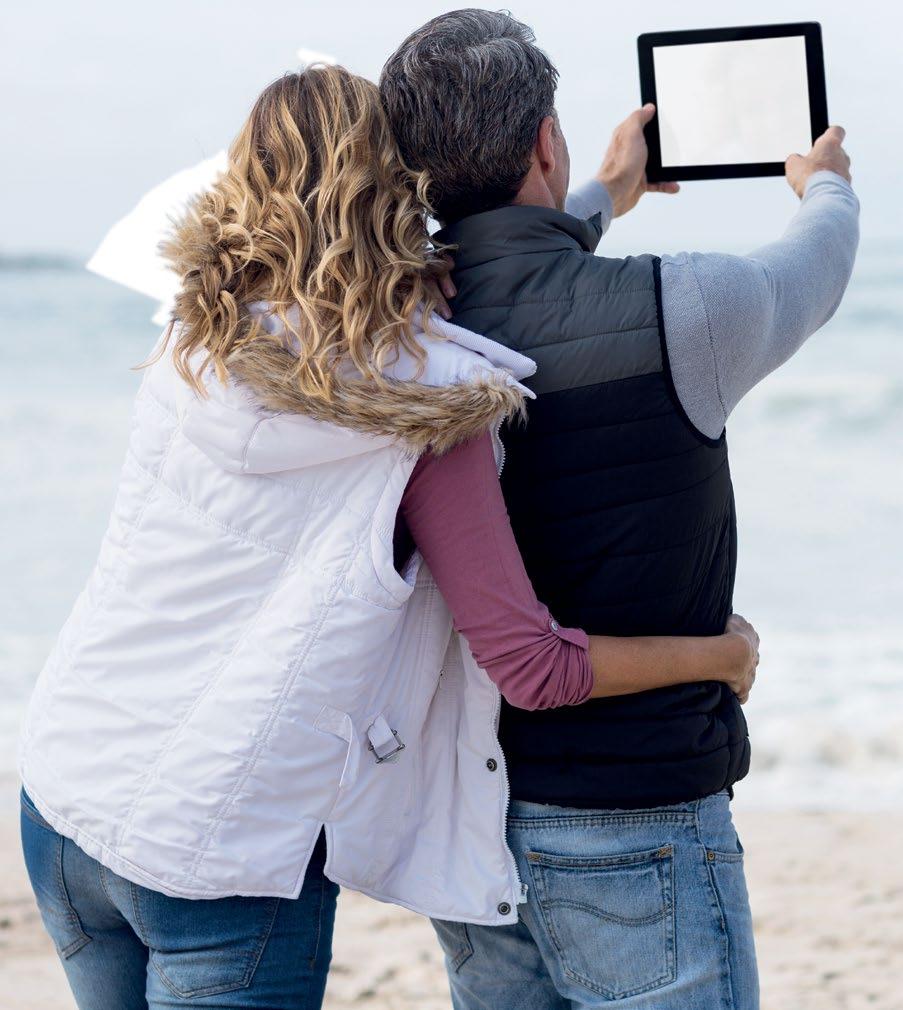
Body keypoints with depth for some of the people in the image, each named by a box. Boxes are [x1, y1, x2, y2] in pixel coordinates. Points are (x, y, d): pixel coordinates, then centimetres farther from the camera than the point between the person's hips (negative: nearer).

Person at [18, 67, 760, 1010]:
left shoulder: (192, 347, 2)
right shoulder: (429, 408, -13)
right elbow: (531, 666, -11)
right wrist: (721, 655, 7)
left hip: (62, 798, 6)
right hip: (222, 853, -6)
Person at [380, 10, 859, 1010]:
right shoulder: (672, 314, -17)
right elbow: (811, 276, 7)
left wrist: (604, 199, 41)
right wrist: (825, 186, 31)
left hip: (460, 807, 6)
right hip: (632, 827, -6)